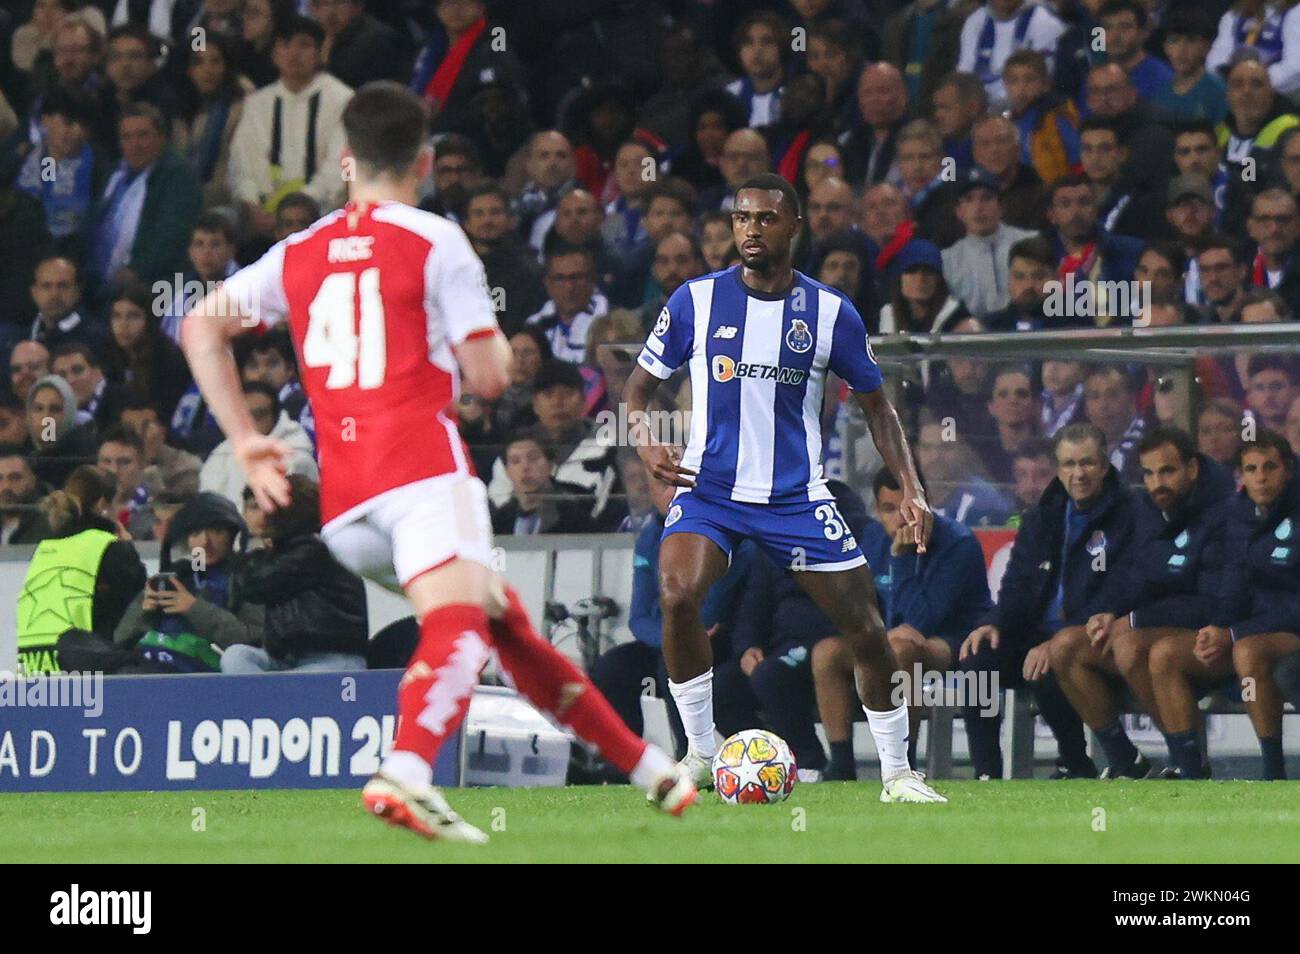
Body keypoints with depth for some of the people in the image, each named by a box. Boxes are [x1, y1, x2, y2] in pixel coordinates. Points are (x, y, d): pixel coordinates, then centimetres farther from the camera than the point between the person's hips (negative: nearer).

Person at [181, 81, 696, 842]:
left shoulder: (300, 253, 18)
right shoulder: (436, 242, 2)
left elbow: (201, 327, 10)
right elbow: (489, 375, -1)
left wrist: (246, 439, 10)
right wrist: (497, 339, 22)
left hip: (343, 500, 6)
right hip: (423, 467, -6)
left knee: (509, 625, 16)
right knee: (458, 626, -22)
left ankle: (643, 763, 23)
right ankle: (406, 773, -49)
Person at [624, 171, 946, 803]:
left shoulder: (831, 313, -1)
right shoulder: (696, 301, -2)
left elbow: (876, 406, 9)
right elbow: (639, 386, 6)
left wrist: (910, 488, -2)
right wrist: (646, 443, -15)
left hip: (797, 496, 1)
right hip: (708, 486, -1)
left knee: (864, 626, -3)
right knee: (677, 597, -26)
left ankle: (897, 773, 14)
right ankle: (700, 751, -9)